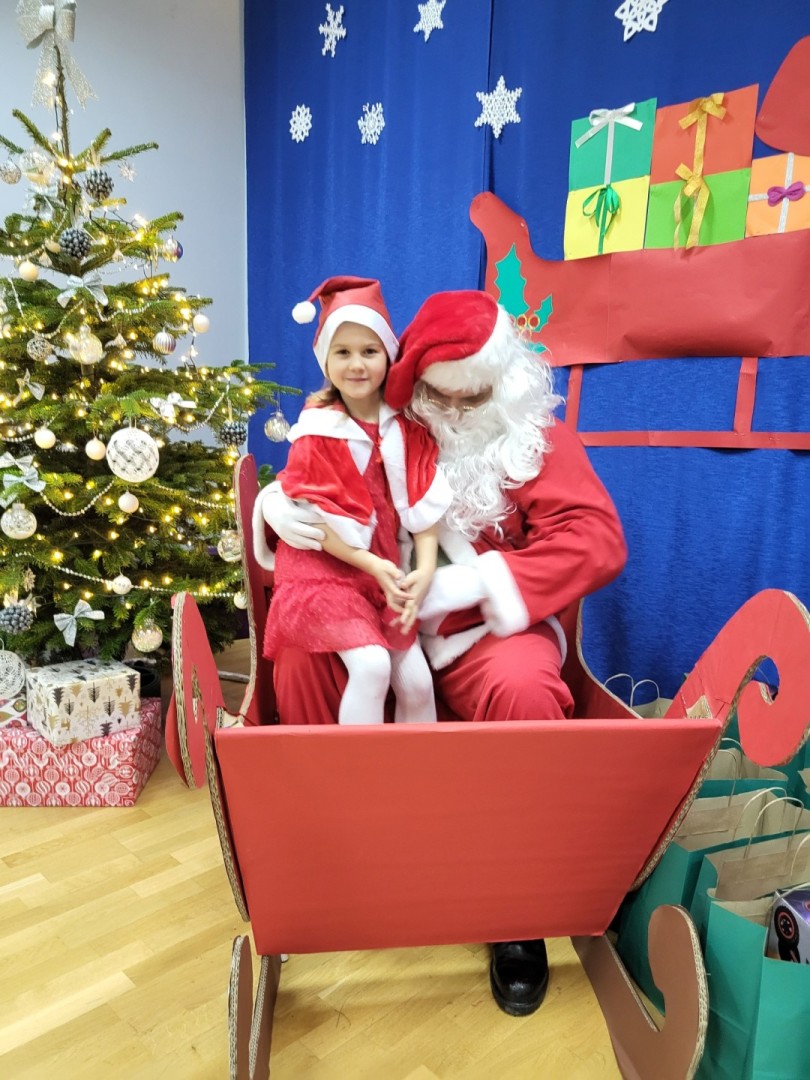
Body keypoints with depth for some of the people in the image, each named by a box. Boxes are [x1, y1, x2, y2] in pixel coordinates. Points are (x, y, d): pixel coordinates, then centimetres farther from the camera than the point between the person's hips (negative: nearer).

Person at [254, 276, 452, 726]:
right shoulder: (319, 433, -10)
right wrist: (374, 567, -19)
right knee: (371, 665, -24)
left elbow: (424, 503, -2)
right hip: (322, 572, -4)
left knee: (418, 682, -3)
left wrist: (425, 571, -15)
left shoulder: (405, 426, 2)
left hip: (385, 573, 4)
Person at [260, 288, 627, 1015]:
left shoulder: (538, 440, -2)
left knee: (524, 691, -33)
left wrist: (462, 585, -23)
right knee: (301, 664, -25)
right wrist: (278, 506, -12)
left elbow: (596, 543, -14)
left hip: (484, 627, -2)